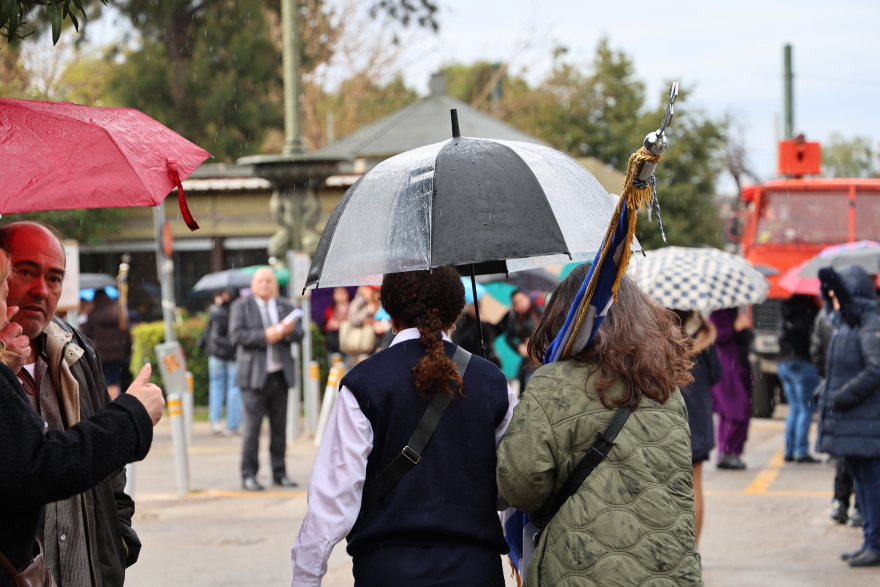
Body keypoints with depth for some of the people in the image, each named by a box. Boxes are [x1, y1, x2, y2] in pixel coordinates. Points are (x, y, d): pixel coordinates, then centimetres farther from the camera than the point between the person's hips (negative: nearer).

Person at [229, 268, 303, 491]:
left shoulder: (286, 307, 16)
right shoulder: (241, 307, 5)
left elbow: (299, 334, 9)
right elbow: (236, 335, -9)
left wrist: (288, 331, -14)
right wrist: (265, 336, -18)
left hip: (280, 375, 4)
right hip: (254, 376, -4)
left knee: (279, 427, 6)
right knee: (252, 428, -7)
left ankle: (279, 473, 14)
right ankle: (248, 475, 0)